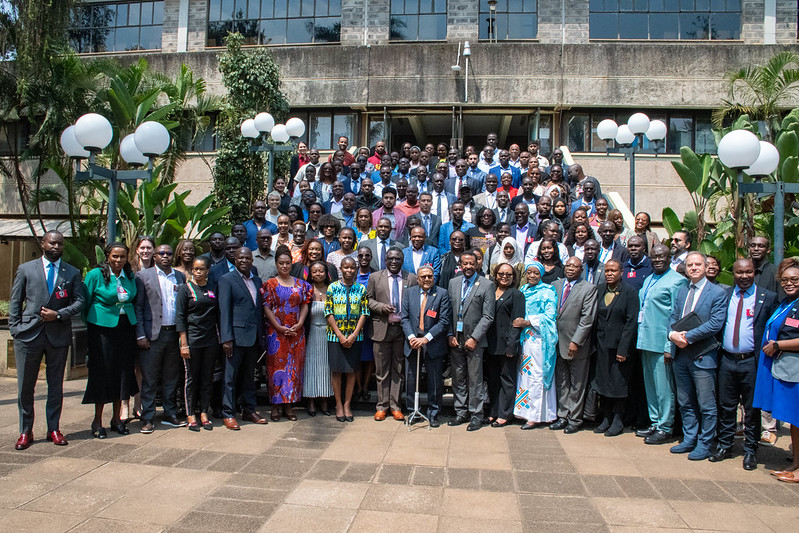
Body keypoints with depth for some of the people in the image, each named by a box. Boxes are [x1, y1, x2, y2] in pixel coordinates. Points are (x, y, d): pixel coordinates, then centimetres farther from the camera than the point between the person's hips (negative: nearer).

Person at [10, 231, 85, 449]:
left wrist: (59, 314, -12)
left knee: (56, 386, 8)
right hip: (28, 334, 0)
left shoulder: (72, 273, 7)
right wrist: (15, 329, -1)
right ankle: (25, 431, 18)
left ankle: (54, 429, 19)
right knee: (25, 386, 5)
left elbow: (80, 301, 3)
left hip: (58, 335, 0)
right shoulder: (26, 269, 7)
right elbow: (15, 302, 7)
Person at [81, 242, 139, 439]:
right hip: (102, 328, -4)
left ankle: (116, 418, 21)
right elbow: (85, 303, 0)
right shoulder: (95, 275, -7)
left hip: (126, 328, 4)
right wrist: (91, 323, 1)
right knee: (102, 373, 1)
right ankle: (97, 421, 14)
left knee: (123, 371, 8)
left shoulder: (130, 276, 7)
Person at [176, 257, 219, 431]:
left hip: (210, 340, 3)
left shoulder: (212, 289, 9)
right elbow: (180, 317, -5)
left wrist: (221, 338, 6)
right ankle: (191, 415, 13)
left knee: (207, 378, 8)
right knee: (191, 378, 3)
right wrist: (184, 343, -11)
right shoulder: (185, 289, -1)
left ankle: (204, 413, 17)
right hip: (192, 340, -3)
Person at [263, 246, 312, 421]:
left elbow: (305, 306, 7)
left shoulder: (300, 284, 10)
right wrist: (280, 328, -13)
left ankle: (289, 405, 13)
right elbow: (267, 309, -4)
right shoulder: (270, 284, 2)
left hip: (297, 333, 3)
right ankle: (275, 406, 7)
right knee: (276, 366, -1)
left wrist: (299, 324, -9)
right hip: (276, 332, -3)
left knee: (294, 367, 4)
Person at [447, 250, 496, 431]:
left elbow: (488, 316, -8)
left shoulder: (487, 285, -4)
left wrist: (474, 338, -13)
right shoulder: (453, 282, 10)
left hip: (474, 340, -4)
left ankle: (476, 415, 12)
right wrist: (450, 334, 0)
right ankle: (461, 412, 22)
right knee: (458, 378, 10)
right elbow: (448, 312, 11)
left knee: (475, 379, 1)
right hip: (455, 339, 4)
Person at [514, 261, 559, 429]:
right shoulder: (523, 291, 16)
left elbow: (549, 316, -10)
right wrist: (518, 321, 1)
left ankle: (536, 415, -1)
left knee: (536, 376, -6)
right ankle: (525, 411, 13)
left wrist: (527, 322, -15)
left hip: (539, 339, -5)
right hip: (524, 338, 6)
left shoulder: (547, 293, -1)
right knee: (524, 374, 5)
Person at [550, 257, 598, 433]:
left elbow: (588, 318, -11)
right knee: (561, 384, 12)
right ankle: (563, 416, 23)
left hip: (577, 345, -4)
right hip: (558, 343, 5)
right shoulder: (555, 285, 10)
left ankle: (574, 420, 16)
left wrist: (576, 342, -15)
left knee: (577, 385, 5)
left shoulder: (589, 288, -5)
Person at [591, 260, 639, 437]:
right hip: (602, 344, 5)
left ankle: (618, 421, 16)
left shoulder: (629, 292, -8)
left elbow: (631, 321, -11)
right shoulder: (600, 289, 7)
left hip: (620, 344, -5)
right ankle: (606, 418, 21)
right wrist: (595, 342, 4)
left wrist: (623, 349, -15)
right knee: (602, 381, 9)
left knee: (619, 382, 3)